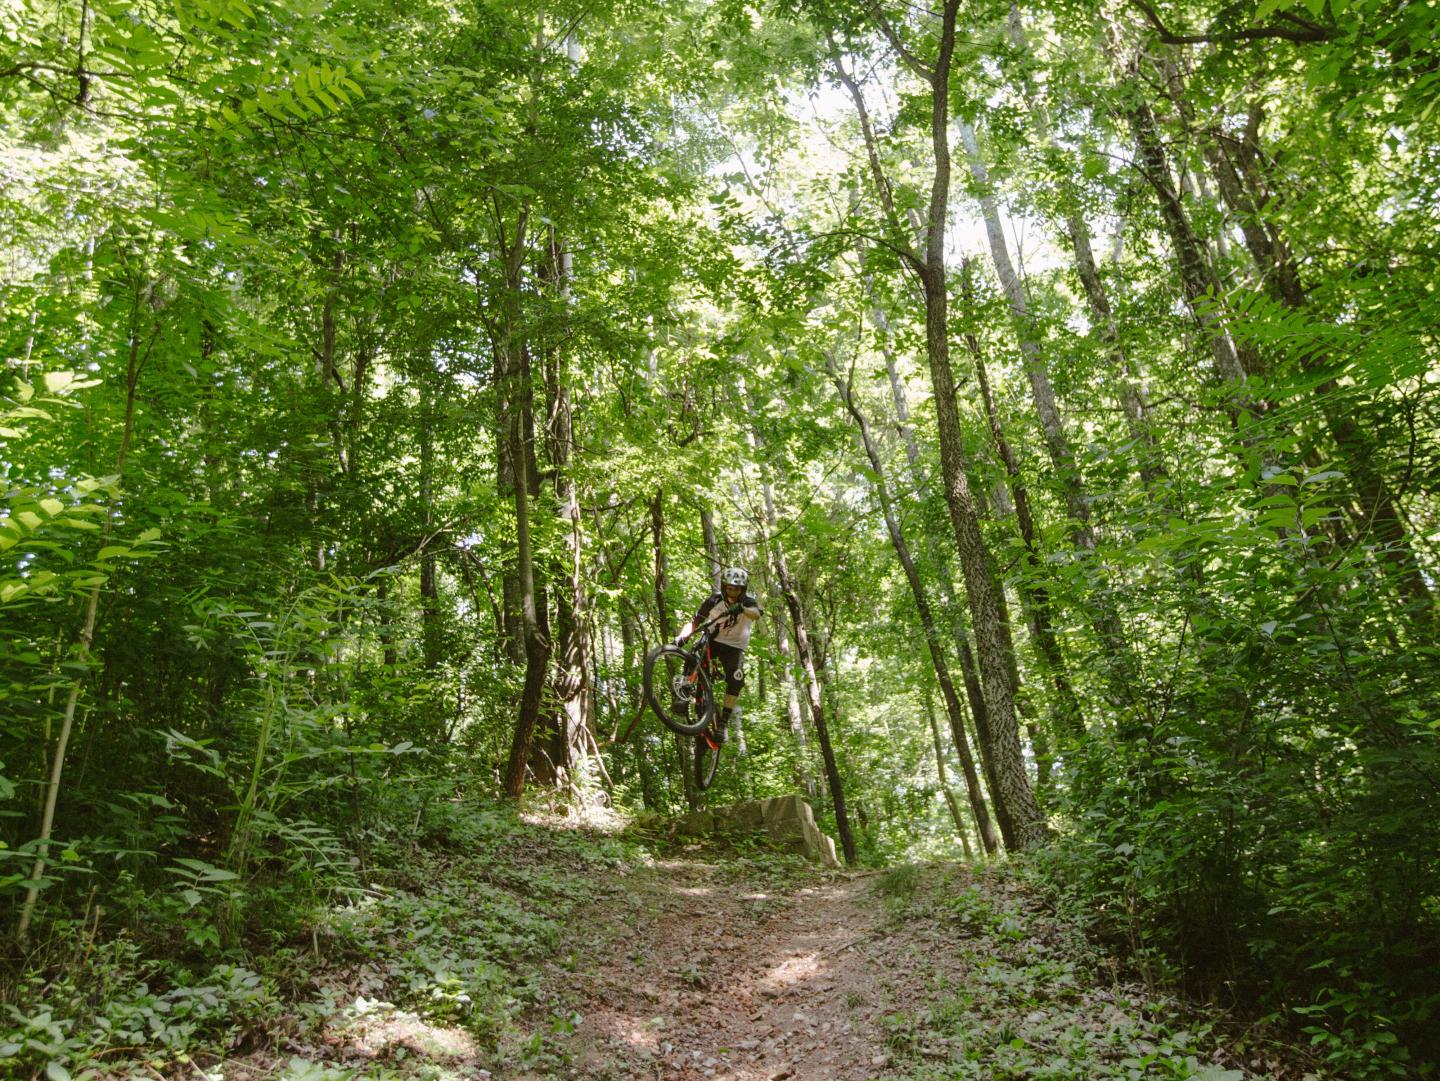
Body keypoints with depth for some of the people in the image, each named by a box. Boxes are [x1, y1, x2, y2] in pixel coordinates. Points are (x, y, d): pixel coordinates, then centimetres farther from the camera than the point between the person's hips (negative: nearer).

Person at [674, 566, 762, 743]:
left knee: (736, 681, -23)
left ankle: (723, 723, -13)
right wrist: (682, 635, -37)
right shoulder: (714, 601, -12)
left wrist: (742, 609, -62)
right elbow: (694, 622, -15)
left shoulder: (748, 602, -15)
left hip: (734, 647, 0)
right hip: (713, 640, 0)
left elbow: (757, 614, -40)